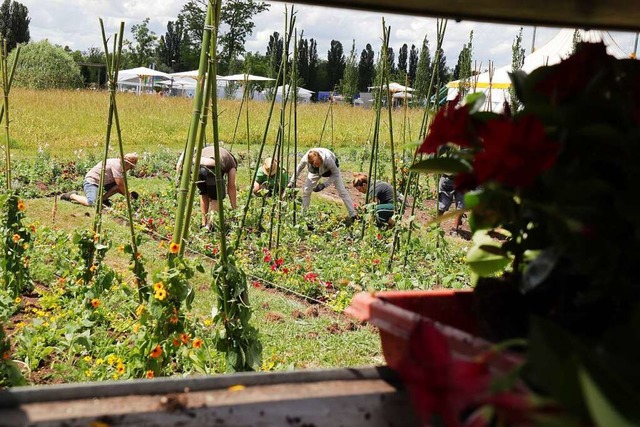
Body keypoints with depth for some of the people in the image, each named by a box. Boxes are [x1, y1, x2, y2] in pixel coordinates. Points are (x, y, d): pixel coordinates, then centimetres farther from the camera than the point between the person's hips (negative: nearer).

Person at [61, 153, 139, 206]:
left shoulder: (121, 166, 5)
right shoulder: (116, 165, -24)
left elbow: (122, 183, 8)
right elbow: (120, 184, -25)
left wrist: (130, 194, -3)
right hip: (91, 180, -9)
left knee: (119, 188, -8)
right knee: (91, 203, -30)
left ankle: (102, 199, 3)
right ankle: (72, 196, -5)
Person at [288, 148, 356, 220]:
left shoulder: (328, 159, -44)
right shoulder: (305, 159, -37)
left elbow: (336, 174, -26)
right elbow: (299, 168, -12)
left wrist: (324, 185, -33)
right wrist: (292, 181, -5)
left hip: (331, 169, -3)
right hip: (315, 171, 3)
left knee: (342, 191, -8)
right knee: (306, 191, -4)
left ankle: (353, 215, 0)